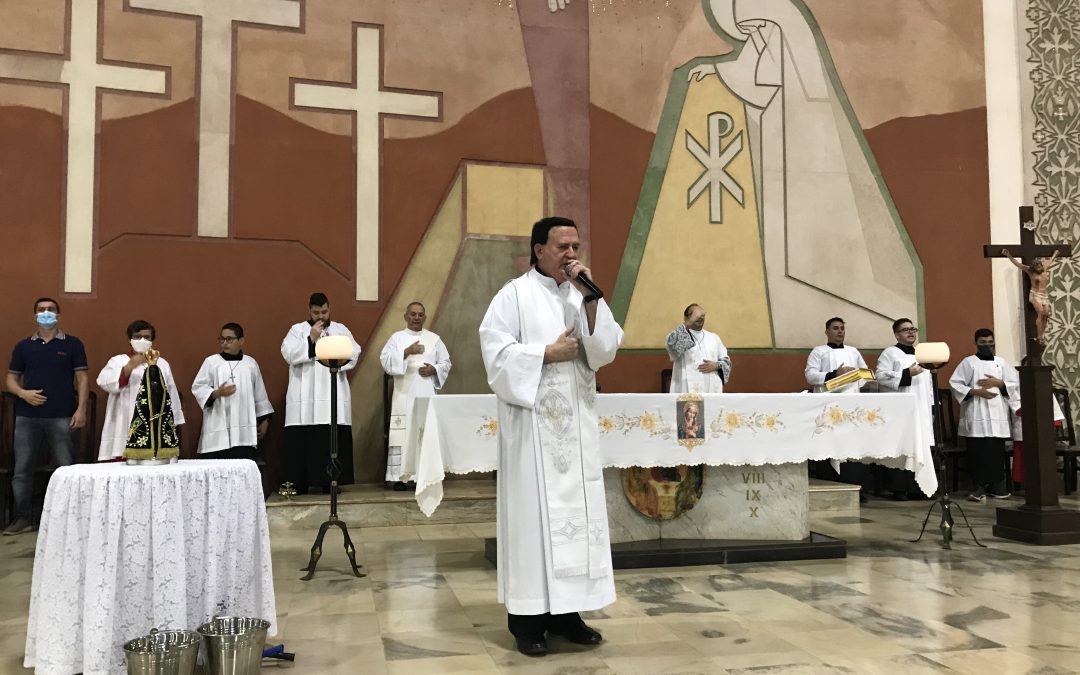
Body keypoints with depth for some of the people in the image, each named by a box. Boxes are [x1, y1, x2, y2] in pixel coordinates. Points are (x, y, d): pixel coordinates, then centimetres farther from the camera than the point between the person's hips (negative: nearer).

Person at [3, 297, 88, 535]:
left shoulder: (72, 344, 5)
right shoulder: (23, 346, 11)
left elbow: (82, 378, 2)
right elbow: (11, 379, 13)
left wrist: (81, 409, -7)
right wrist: (23, 393, -9)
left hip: (61, 416, -2)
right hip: (27, 416, 3)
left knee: (66, 468, 0)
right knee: (22, 468, 5)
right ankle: (23, 517, 16)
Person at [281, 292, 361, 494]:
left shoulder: (341, 330, 14)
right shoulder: (297, 330, 10)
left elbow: (353, 355, 3)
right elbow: (288, 354, -5)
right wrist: (311, 339, -10)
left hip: (334, 398, 1)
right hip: (304, 399, -1)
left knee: (333, 441, -3)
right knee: (302, 441, -5)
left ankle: (329, 481, 4)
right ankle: (300, 483, 0)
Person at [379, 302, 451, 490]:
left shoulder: (435, 339, 14)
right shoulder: (397, 337, 8)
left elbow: (446, 363, 13)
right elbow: (385, 360, -5)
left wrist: (434, 369, -7)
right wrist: (407, 352, -17)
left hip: (427, 395, 2)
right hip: (404, 395, -2)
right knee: (401, 434, -7)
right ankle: (397, 477, -5)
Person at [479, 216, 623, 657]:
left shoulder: (583, 296, 12)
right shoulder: (515, 295, -2)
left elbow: (607, 349, 1)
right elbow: (495, 350, -10)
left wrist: (590, 297, -8)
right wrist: (548, 352, -12)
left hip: (577, 421, 5)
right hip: (533, 421, -5)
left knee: (577, 509, 6)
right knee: (533, 510, -2)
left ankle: (566, 611, 16)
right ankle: (528, 616, 6)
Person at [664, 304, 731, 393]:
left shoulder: (714, 337, 20)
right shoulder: (681, 336, 5)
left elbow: (726, 360, 20)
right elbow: (671, 344, -19)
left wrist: (716, 365, -3)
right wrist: (690, 322, -20)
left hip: (712, 390, 4)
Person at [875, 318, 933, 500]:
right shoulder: (890, 353, 0)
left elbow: (929, 382, 22)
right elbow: (880, 376, -13)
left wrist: (932, 407, 14)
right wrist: (907, 374, -17)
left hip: (922, 410, 7)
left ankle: (918, 487, 11)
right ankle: (898, 489, -4)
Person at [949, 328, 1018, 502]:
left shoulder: (1002, 362, 13)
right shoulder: (968, 362, 4)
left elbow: (1016, 384, 9)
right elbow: (954, 384, -3)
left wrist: (998, 383, -7)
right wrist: (975, 391, -13)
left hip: (998, 415, 3)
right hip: (976, 415, -3)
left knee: (997, 452, 3)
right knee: (978, 452, -5)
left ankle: (996, 485, 12)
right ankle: (979, 486, 0)